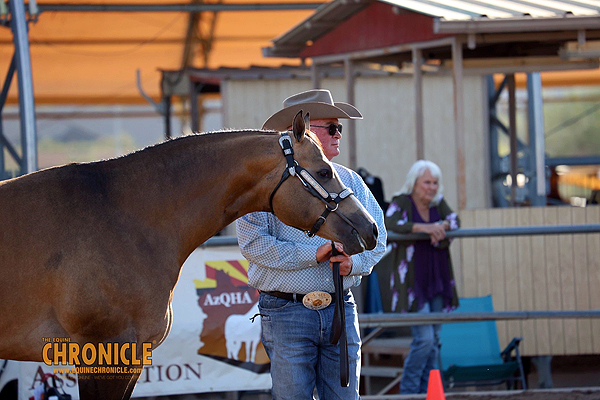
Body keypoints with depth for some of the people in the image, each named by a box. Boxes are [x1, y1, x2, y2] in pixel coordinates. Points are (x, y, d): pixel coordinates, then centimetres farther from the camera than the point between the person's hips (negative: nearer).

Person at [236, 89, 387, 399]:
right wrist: (312, 255, -19)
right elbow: (253, 242, -14)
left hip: (341, 307, 4)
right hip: (287, 312, -4)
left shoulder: (350, 181, 11)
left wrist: (354, 262, -11)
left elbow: (377, 235, 11)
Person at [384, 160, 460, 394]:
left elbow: (455, 220, 0)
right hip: (413, 284, -6)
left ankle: (426, 389, 14)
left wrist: (442, 226, -23)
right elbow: (388, 223, -25)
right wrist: (422, 227, -35)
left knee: (434, 340, 6)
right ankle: (408, 390, -3)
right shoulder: (401, 202, -7)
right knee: (424, 338, -14)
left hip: (437, 282, 6)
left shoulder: (438, 203, 10)